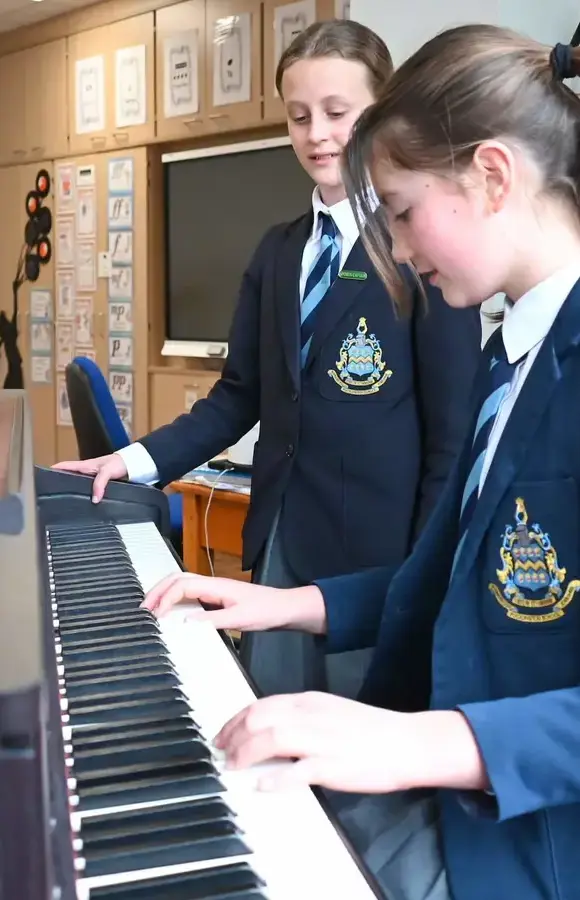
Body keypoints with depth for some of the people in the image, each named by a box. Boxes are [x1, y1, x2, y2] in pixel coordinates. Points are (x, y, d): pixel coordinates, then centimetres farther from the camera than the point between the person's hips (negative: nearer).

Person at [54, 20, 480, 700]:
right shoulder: (277, 252, 12)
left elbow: (453, 433, -9)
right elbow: (240, 396, 11)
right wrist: (139, 460, -2)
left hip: (376, 550, -6)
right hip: (279, 540, 6)